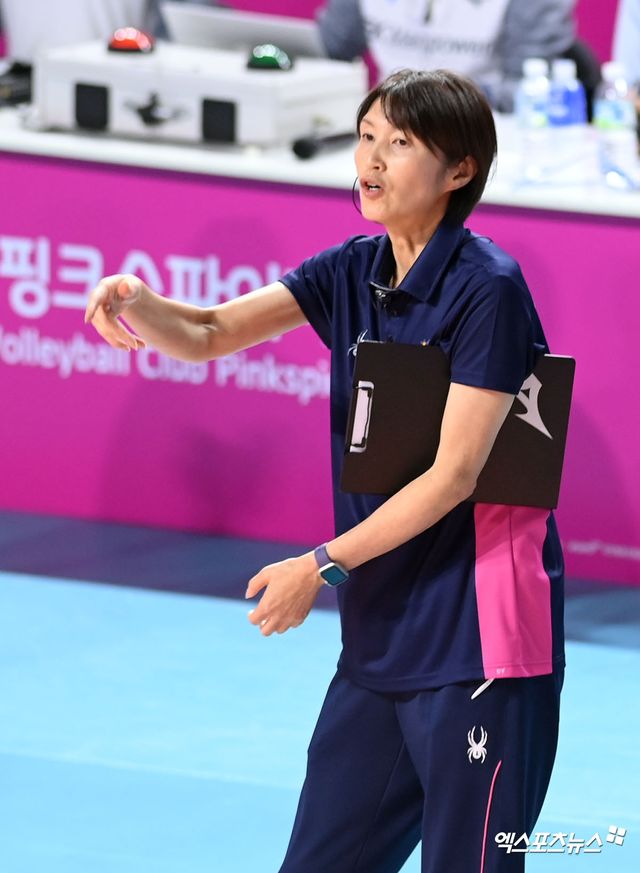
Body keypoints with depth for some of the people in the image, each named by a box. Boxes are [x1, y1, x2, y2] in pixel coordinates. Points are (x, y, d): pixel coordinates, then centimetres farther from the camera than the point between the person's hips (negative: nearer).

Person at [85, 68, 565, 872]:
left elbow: (452, 474, -16)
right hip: (378, 638, 7)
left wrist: (323, 566, -14)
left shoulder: (487, 289, -14)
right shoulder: (353, 272, 7)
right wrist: (138, 303, -17)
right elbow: (210, 335, 5)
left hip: (476, 645, -7)